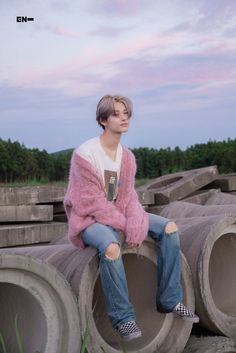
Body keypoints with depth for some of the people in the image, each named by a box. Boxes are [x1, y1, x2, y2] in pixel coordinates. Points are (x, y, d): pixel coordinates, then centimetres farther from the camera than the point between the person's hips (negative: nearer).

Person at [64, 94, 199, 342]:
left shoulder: (127, 156, 3)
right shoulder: (84, 154, -18)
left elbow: (128, 195, -1)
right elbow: (91, 201, -19)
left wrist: (135, 224, -19)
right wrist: (123, 225, -20)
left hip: (118, 214, 7)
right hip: (88, 219, -7)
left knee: (169, 228, -7)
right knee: (111, 246, -39)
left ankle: (170, 300, 0)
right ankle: (122, 317, -23)